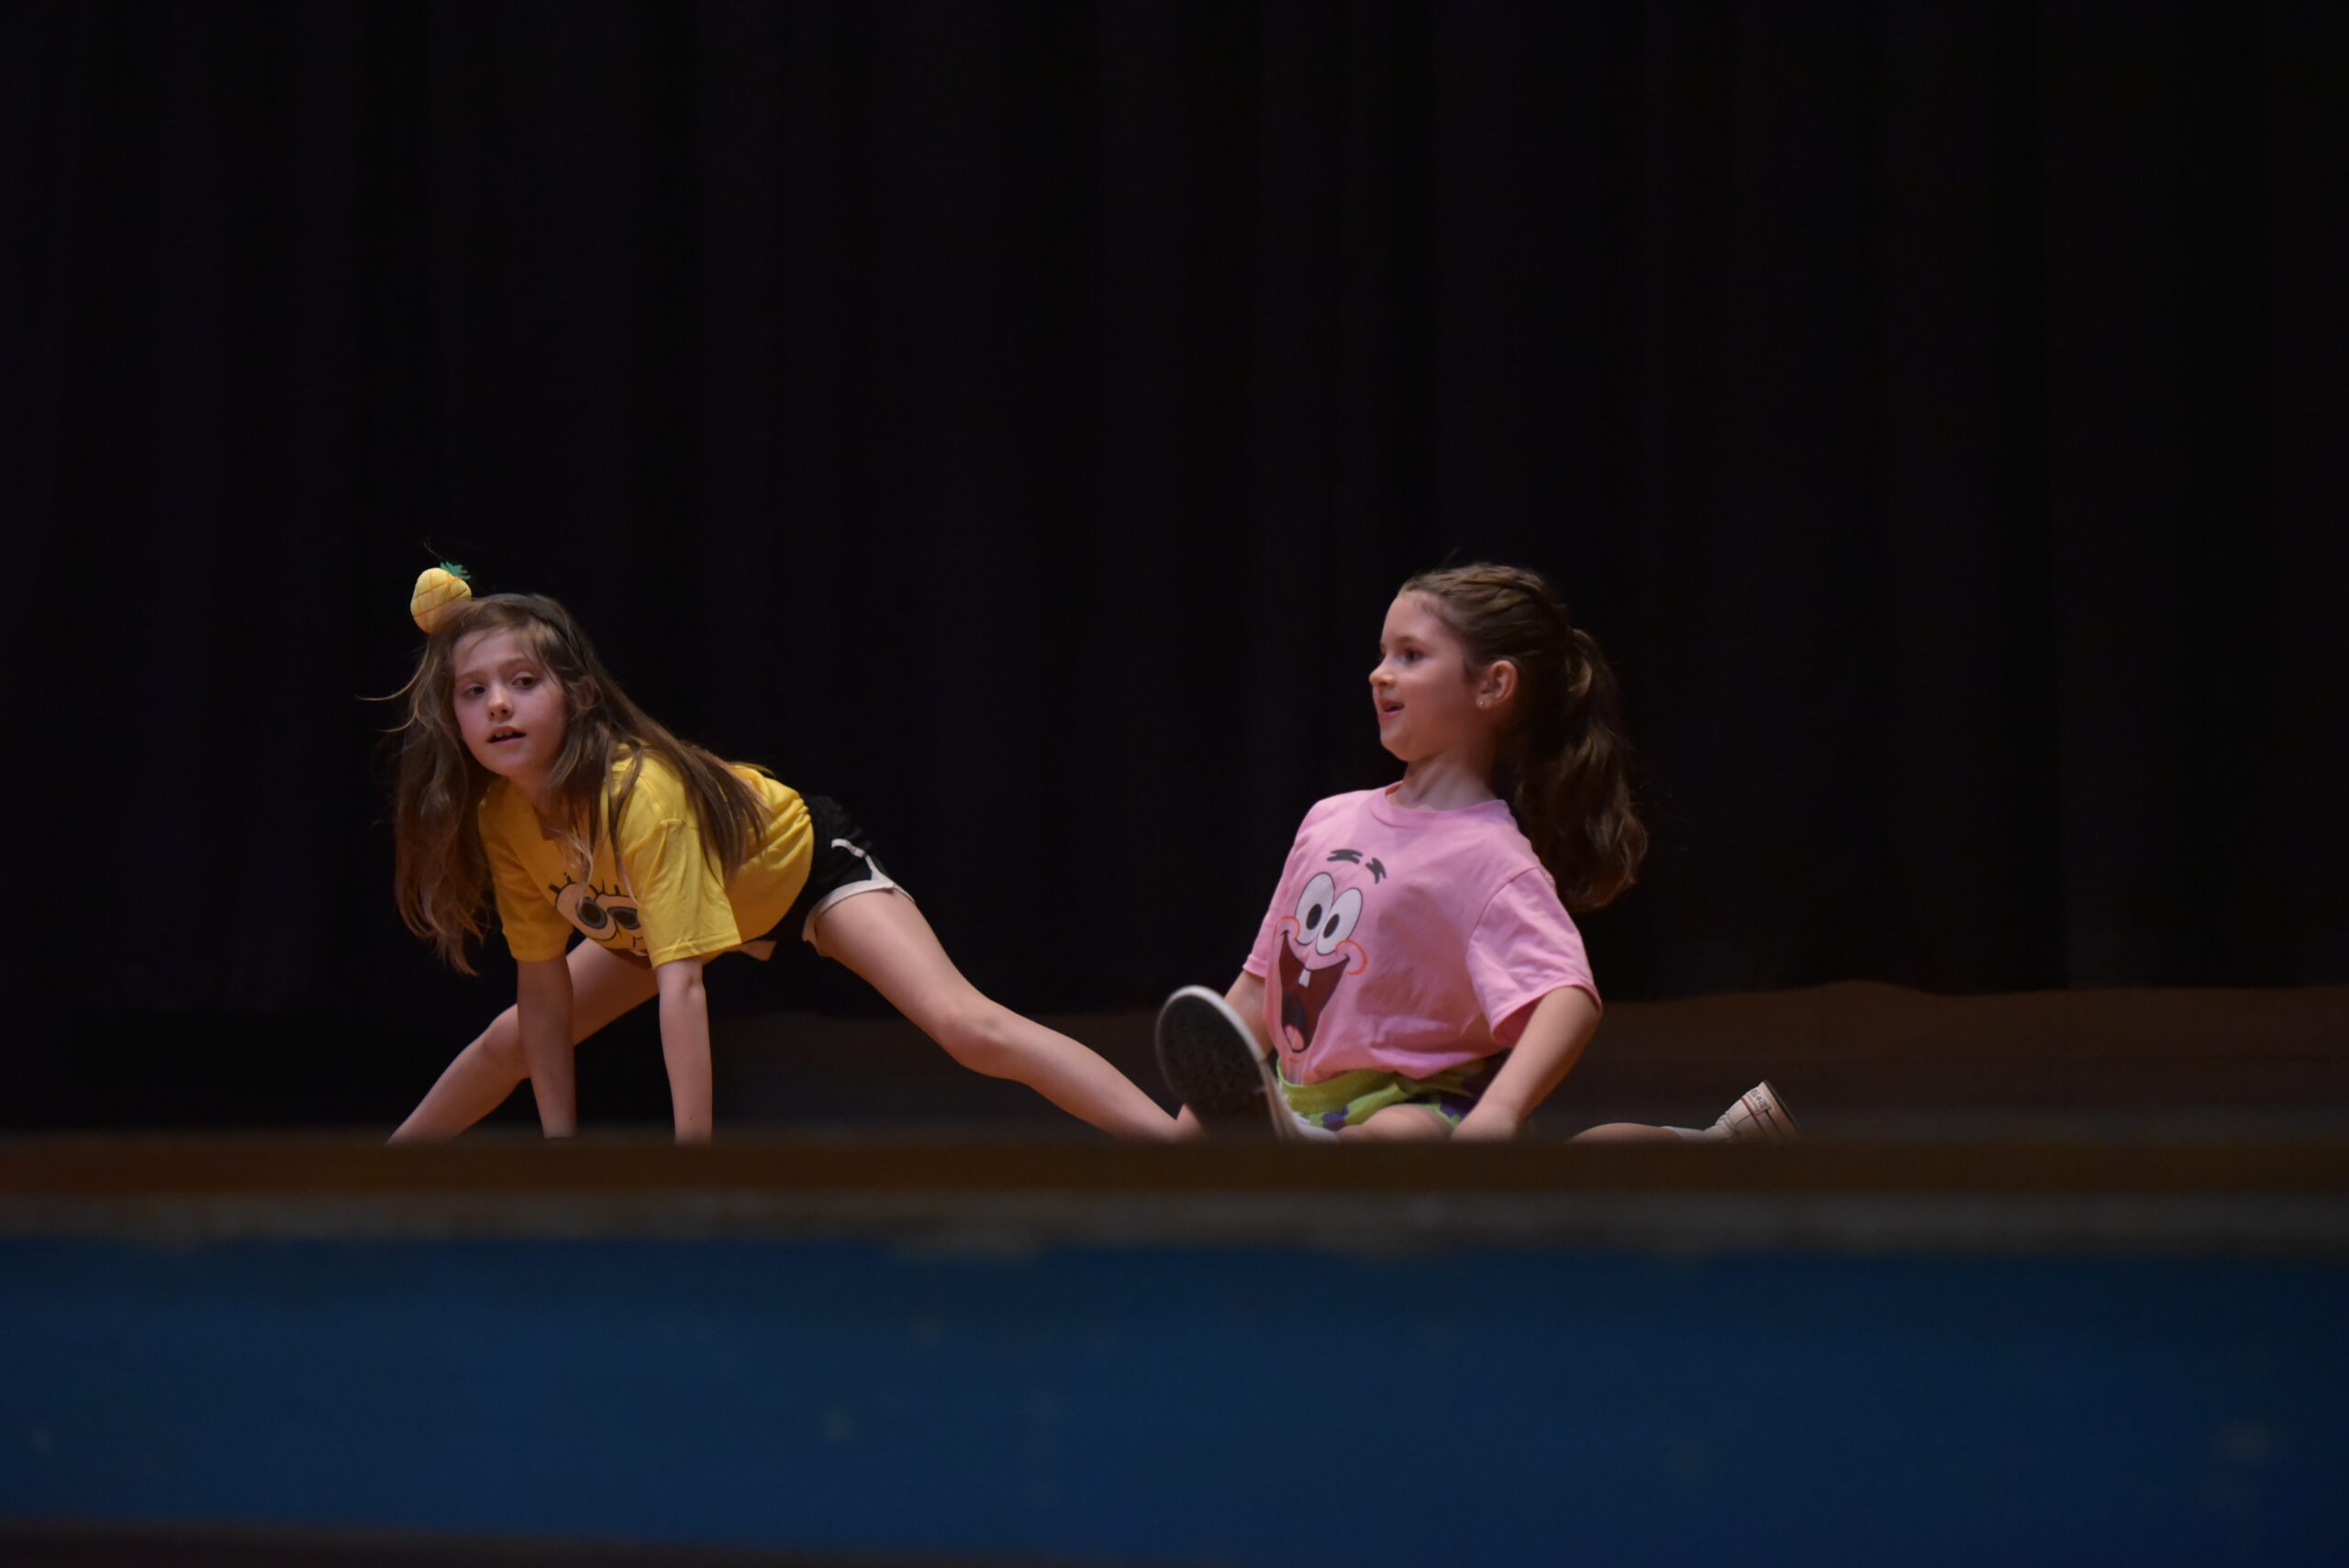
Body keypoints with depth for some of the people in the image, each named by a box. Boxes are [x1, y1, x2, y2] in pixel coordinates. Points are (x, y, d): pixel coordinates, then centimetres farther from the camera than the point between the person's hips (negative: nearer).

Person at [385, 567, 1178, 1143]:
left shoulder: (643, 794, -39)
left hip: (804, 860, -7)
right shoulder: (501, 818, -20)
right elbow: (542, 988, -12)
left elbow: (680, 985, -44)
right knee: (511, 1041, 10)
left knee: (965, 1024, -27)